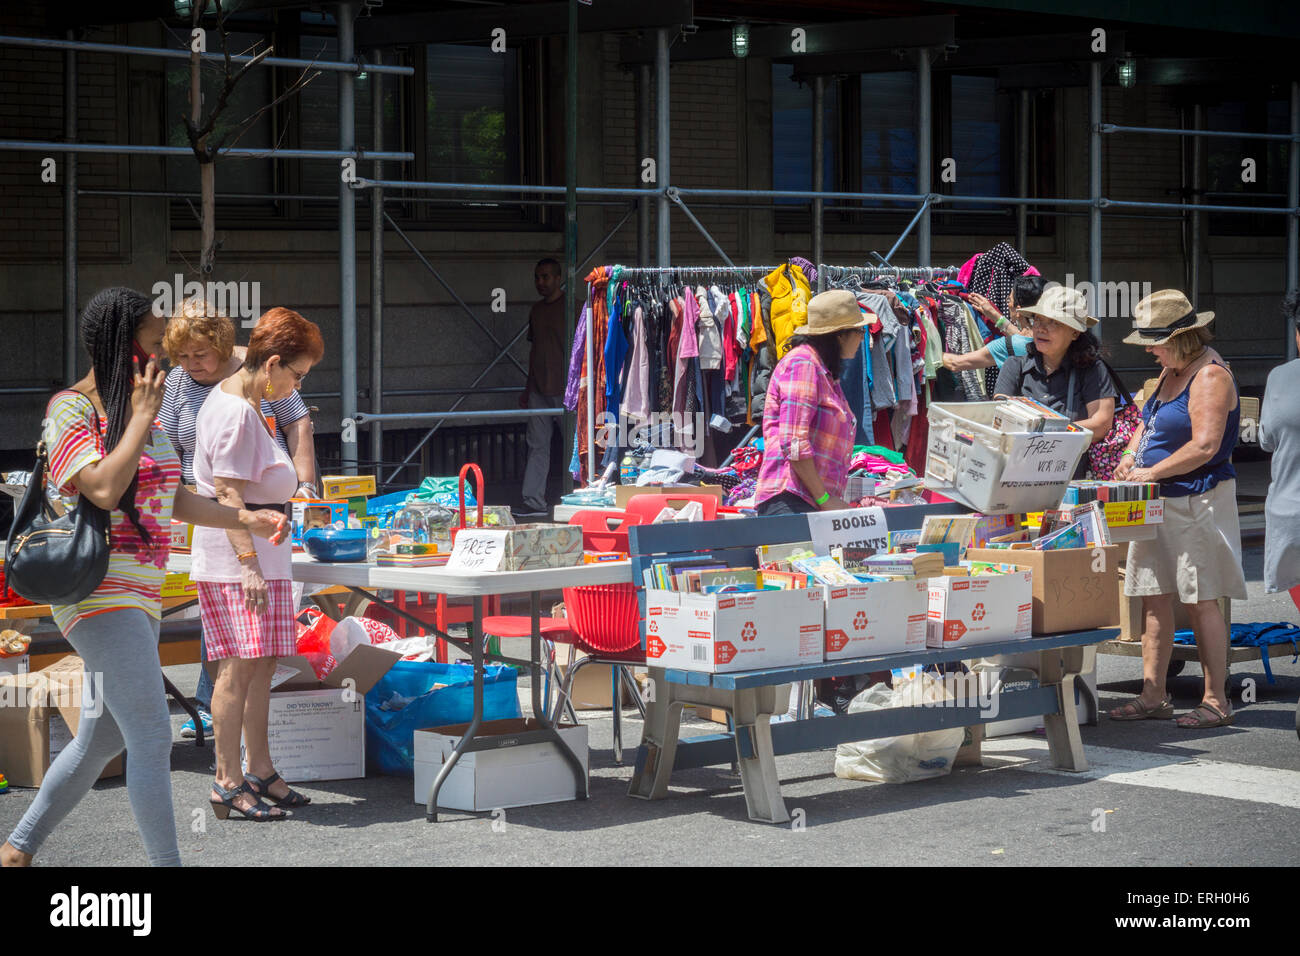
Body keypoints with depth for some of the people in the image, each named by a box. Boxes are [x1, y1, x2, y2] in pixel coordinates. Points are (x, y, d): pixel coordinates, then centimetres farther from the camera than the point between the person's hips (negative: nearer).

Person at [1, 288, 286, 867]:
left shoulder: (143, 411, 14)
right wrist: (140, 418, -16)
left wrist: (243, 520, 13)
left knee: (102, 737, 16)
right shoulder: (71, 410, -11)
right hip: (102, 596, -9)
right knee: (152, 738, -13)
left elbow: (172, 498, 21)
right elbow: (106, 490, -24)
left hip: (137, 599, 9)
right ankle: (167, 863, -9)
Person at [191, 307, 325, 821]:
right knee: (239, 666, -10)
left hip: (260, 552, 11)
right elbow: (229, 495, -21)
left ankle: (259, 770, 15)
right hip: (235, 554, -11)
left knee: (261, 664, 10)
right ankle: (228, 783, -8)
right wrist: (249, 563, -25)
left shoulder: (238, 397, 16)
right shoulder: (236, 413, -16)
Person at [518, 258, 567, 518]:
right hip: (539, 390, 6)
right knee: (537, 446, 2)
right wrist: (528, 388, 20)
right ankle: (534, 503, 1)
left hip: (565, 390, -6)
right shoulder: (536, 310, 15)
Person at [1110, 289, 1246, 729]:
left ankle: (1216, 701, 2)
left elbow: (1204, 446, -22)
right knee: (1154, 599, 8)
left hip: (1197, 500, -9)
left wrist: (1151, 472, -17)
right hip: (1159, 502, 9)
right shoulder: (1170, 373, 15)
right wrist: (1131, 455, 7)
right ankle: (1153, 696, 13)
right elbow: (1148, 423, 26)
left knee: (1201, 601, -5)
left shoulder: (1210, 376, -14)